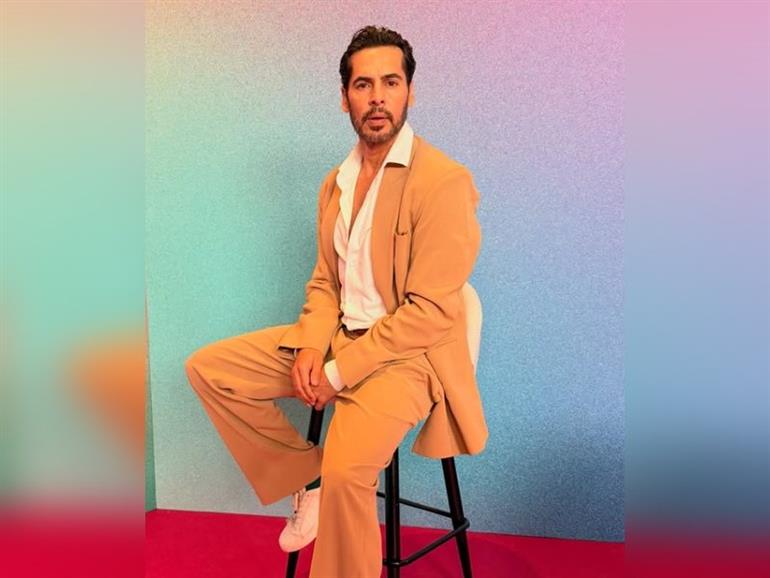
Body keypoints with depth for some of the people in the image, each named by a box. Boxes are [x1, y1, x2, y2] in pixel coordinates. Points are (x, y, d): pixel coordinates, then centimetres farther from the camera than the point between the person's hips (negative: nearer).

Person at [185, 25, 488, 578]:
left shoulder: (444, 180, -15)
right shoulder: (335, 182, 11)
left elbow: (430, 311, -19)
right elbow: (324, 281, 14)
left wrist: (339, 372, -18)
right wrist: (310, 347, -6)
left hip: (406, 352, -7)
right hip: (336, 337, 8)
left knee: (348, 469, -32)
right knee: (207, 367, 0)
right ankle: (308, 477, 8)